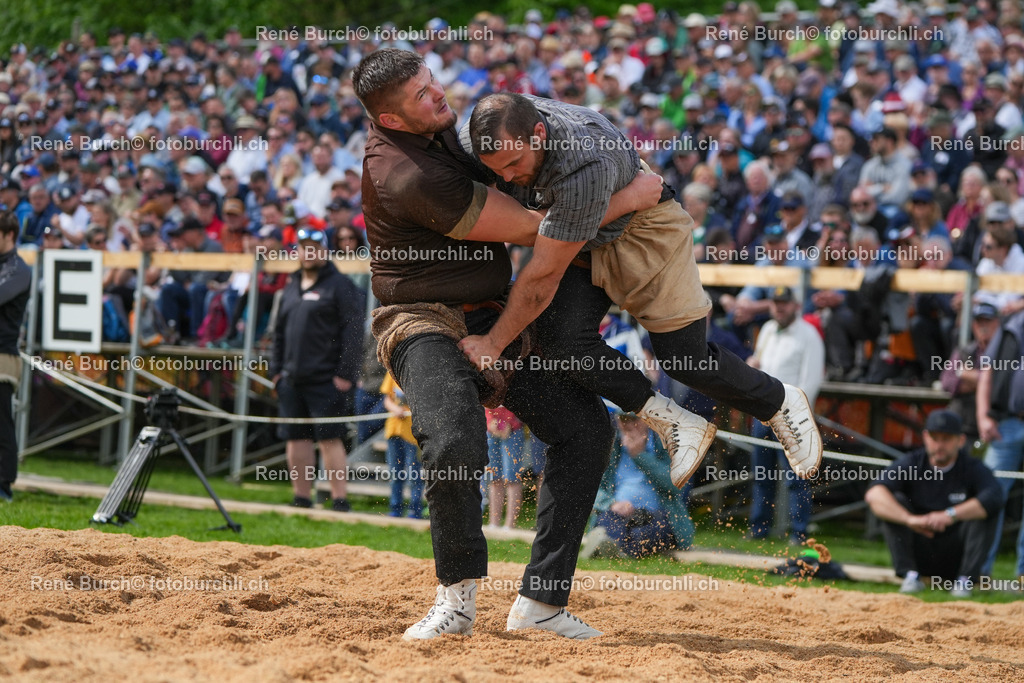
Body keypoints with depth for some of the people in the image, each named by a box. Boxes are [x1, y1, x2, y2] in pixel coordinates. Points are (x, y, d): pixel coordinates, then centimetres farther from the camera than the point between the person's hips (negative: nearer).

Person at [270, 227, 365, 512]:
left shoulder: (340, 286, -4)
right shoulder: (292, 287, 19)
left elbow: (353, 333, -9)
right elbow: (280, 332, 25)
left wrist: (345, 374, -15)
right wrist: (276, 369, 15)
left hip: (327, 381, -7)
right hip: (292, 379, 7)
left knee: (329, 438, -9)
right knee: (296, 438, 7)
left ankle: (339, 500, -7)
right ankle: (302, 498, 14)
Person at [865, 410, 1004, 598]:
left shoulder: (974, 469, -6)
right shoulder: (911, 464, -5)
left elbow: (994, 498, -29)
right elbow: (874, 494, -23)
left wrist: (950, 515, -39)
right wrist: (910, 519, -39)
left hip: (955, 559, -1)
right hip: (920, 557, 1)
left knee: (984, 511, -22)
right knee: (894, 500, -18)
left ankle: (965, 580, -23)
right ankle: (910, 575, -21)